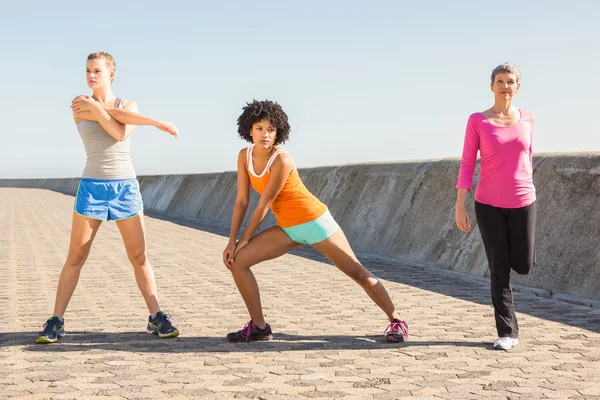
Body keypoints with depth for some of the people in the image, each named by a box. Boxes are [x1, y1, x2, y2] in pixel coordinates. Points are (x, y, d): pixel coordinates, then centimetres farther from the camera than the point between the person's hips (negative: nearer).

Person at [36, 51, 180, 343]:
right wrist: (155, 122, -8)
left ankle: (156, 319, 8)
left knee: (139, 257, 2)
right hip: (92, 187, -1)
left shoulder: (129, 106, 8)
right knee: (75, 257, 0)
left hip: (125, 187, 1)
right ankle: (56, 322, 7)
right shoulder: (79, 106, 2)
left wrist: (96, 107, -11)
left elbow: (122, 133, -14)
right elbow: (118, 126, -11)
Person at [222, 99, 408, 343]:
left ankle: (396, 321, 15)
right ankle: (259, 327, 4)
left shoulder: (281, 160, -25)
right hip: (288, 229, 6)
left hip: (314, 221, -6)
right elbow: (242, 201, -1)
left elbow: (263, 206, -19)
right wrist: (231, 241, -5)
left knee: (357, 272, -2)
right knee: (237, 261, -6)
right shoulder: (244, 156, -5)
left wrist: (245, 239, -9)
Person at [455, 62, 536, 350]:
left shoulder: (527, 118, 4)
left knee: (523, 266, 5)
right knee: (499, 271, 0)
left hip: (522, 202, 2)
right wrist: (459, 206, -10)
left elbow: (527, 157, 15)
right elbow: (467, 165, -5)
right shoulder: (477, 121, -4)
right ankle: (507, 333, 9)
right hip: (488, 204, -2)